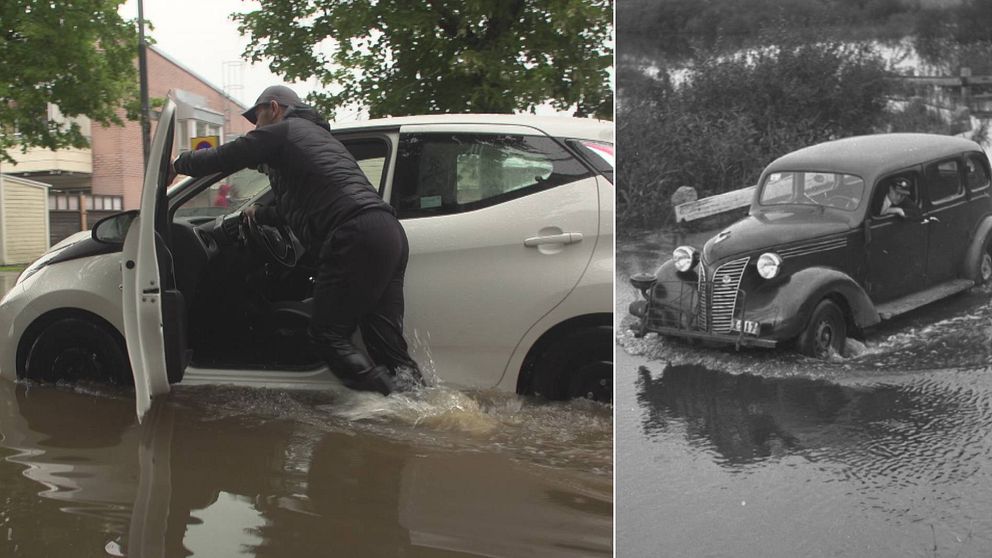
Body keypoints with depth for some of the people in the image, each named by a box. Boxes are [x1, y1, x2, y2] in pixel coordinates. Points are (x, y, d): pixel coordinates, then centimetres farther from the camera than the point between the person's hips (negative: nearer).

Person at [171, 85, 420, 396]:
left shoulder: (282, 130, 8)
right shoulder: (318, 135, 36)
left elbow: (220, 159, 10)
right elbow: (301, 205, 48)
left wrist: (176, 163, 30)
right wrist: (261, 215, 62)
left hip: (355, 239, -9)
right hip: (391, 233, 9)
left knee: (328, 336, -2)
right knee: (385, 342, 8)